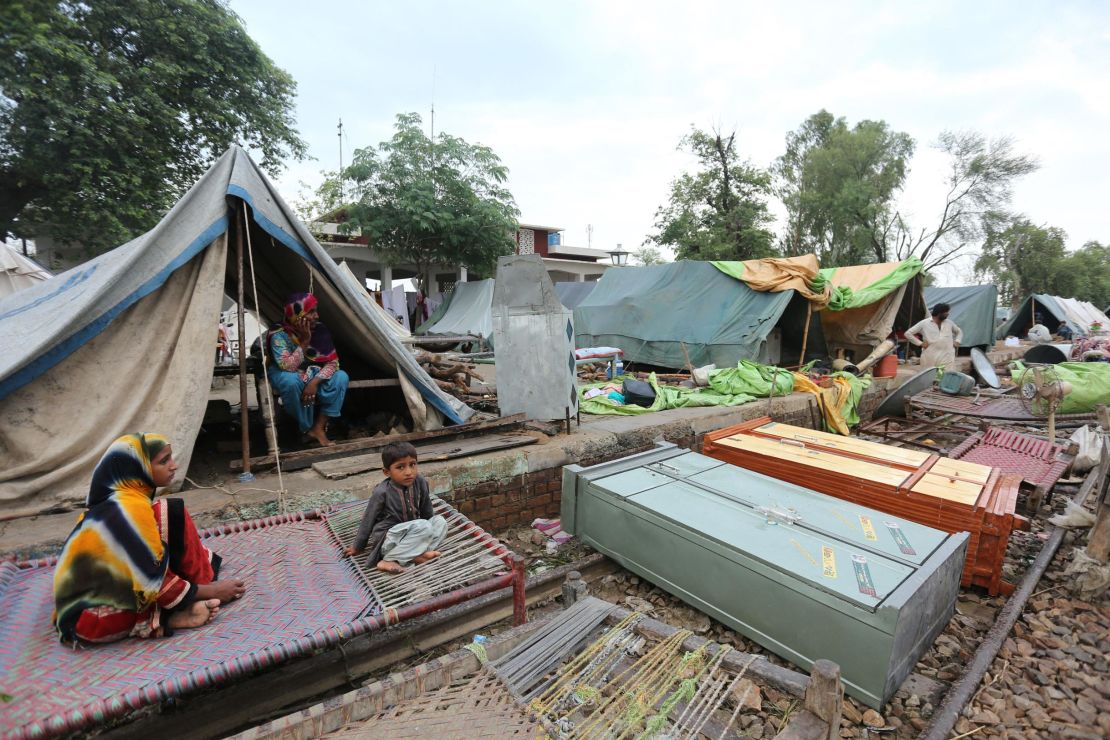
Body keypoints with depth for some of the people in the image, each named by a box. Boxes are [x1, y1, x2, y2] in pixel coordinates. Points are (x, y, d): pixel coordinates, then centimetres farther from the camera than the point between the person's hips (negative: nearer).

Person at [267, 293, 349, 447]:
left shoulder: (320, 330, -12)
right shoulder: (280, 335, -23)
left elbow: (333, 362, -16)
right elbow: (287, 367, -34)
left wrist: (315, 381, -30)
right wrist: (304, 342, -35)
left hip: (313, 377, 4)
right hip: (290, 378, -4)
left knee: (341, 377, -23)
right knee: (291, 380, -38)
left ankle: (319, 427, -20)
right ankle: (307, 429, -17)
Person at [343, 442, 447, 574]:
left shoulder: (421, 482, -10)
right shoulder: (381, 492, -20)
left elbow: (427, 511, 8)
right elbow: (368, 520, -5)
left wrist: (430, 535, 21)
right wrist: (358, 547, 8)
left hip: (410, 534, 6)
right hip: (387, 540, -6)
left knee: (440, 521, -12)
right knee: (423, 526, -27)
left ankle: (415, 553, -23)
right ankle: (389, 560, -21)